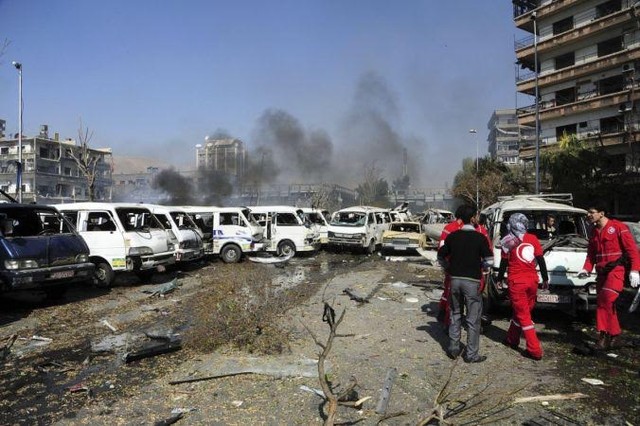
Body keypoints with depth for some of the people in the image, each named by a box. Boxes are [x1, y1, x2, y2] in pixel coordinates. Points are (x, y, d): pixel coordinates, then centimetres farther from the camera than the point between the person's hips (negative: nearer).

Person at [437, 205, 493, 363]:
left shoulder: (452, 236, 3)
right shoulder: (480, 238, -8)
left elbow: (440, 256, 9)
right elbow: (489, 261, -9)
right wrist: (480, 267, 9)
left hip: (455, 279, 4)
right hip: (472, 280, -4)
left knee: (455, 315, 16)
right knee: (473, 319, 5)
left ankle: (453, 349, 23)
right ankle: (471, 354, 9)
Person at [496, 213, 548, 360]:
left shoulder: (508, 241, -7)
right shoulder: (533, 239, 2)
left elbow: (503, 263, 0)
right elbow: (541, 261, 5)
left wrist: (499, 279, 15)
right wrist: (545, 279, 16)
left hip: (516, 282, -4)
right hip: (532, 281, 5)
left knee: (523, 315, 1)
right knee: (520, 311, 19)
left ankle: (535, 350, 0)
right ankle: (512, 339, 34)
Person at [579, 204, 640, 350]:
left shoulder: (618, 227, -7)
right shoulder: (593, 232, 15)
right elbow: (591, 254, 18)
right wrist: (586, 269, 2)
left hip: (616, 269, -7)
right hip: (601, 272, 8)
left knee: (606, 299, -21)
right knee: (603, 302, 9)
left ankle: (605, 333, -12)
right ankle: (613, 332, 21)